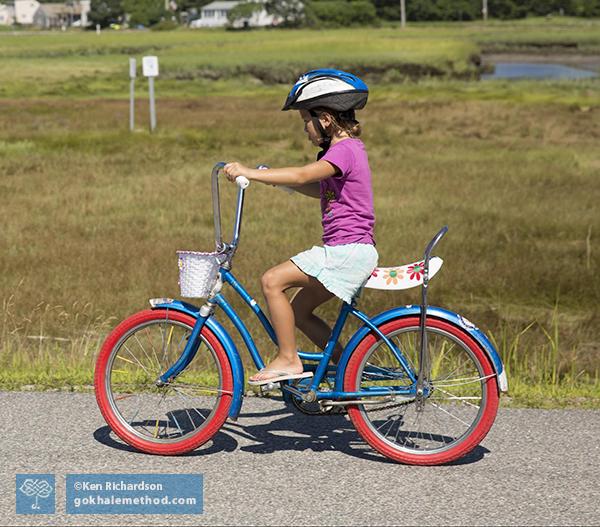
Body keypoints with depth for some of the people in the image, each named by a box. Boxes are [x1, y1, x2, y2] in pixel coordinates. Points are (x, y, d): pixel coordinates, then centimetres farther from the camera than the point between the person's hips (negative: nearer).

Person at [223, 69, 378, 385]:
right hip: (348, 251, 11)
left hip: (347, 250, -11)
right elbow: (320, 189, 27)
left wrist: (250, 173, -30)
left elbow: (303, 175, -29)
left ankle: (288, 359, -9)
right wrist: (277, 179, 15)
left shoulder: (344, 150, -15)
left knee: (272, 281, -16)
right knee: (299, 311, 14)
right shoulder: (346, 148, 17)